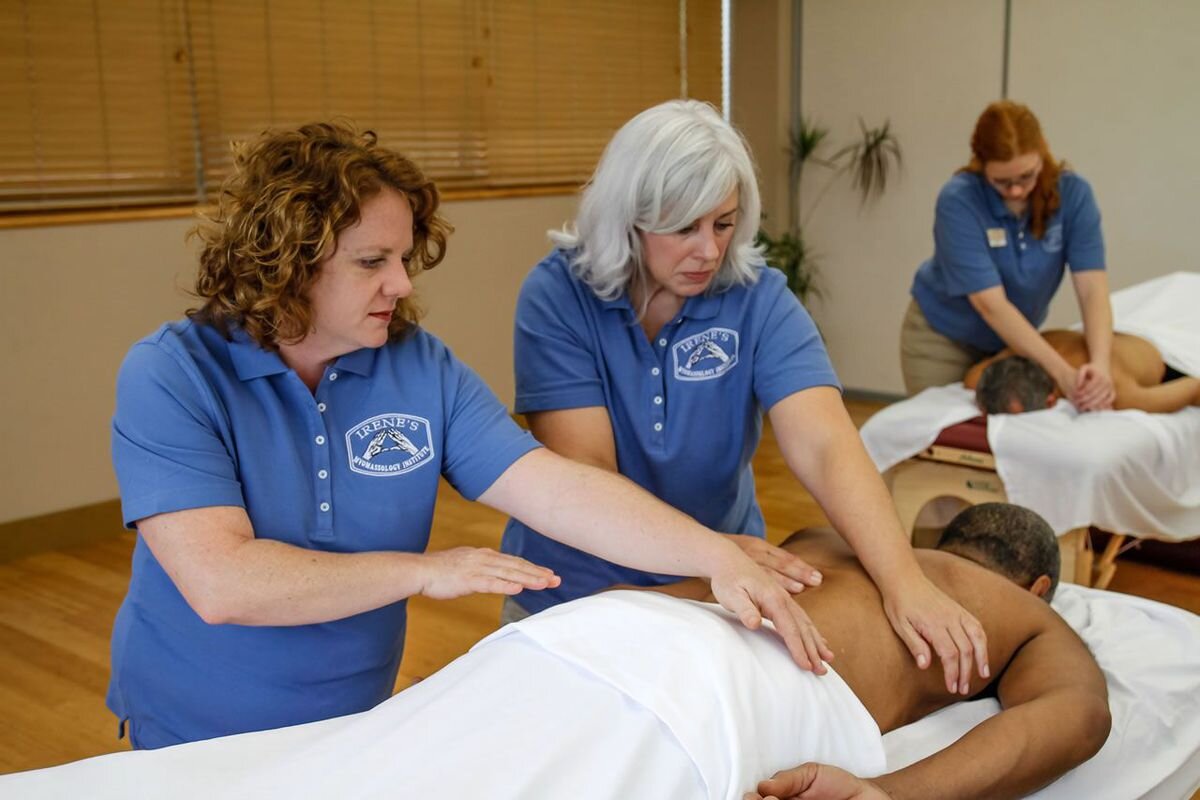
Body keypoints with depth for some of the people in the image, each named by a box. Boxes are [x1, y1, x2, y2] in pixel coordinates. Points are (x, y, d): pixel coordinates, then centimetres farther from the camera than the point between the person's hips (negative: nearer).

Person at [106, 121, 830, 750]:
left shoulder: (424, 369, -9)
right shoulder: (169, 377, -20)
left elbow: (556, 488, -16)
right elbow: (220, 582, -30)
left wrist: (719, 557, -28)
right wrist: (424, 570, -22)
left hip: (358, 731, 4)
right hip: (191, 745, -3)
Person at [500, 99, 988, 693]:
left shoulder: (760, 300, -15)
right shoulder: (556, 295, -18)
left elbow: (826, 447, -27)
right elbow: (585, 470, -24)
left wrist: (904, 582, -41)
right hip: (571, 597, -1)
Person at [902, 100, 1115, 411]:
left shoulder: (1073, 193, -17)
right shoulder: (958, 201, -27)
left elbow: (1092, 288, -23)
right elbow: (991, 305, -32)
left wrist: (1100, 363, -41)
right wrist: (1062, 373, -39)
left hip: (1016, 340, 3)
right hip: (945, 338, -3)